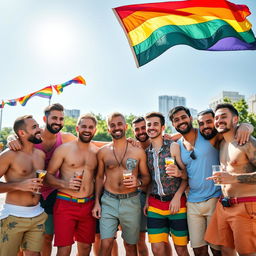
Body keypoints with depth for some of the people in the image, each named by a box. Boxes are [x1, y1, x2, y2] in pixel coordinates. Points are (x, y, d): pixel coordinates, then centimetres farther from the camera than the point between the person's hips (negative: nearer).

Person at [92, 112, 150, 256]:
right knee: (105, 244, -2)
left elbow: (146, 177, 6)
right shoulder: (103, 152, 3)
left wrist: (138, 182, -17)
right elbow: (100, 177, 10)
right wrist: (96, 202, 5)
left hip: (131, 201, 0)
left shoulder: (138, 152, -1)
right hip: (108, 201, 0)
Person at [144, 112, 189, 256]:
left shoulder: (174, 147, -5)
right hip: (155, 205, 3)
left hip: (176, 202, -3)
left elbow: (187, 175, -3)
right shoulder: (146, 152, 8)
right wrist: (147, 200, 6)